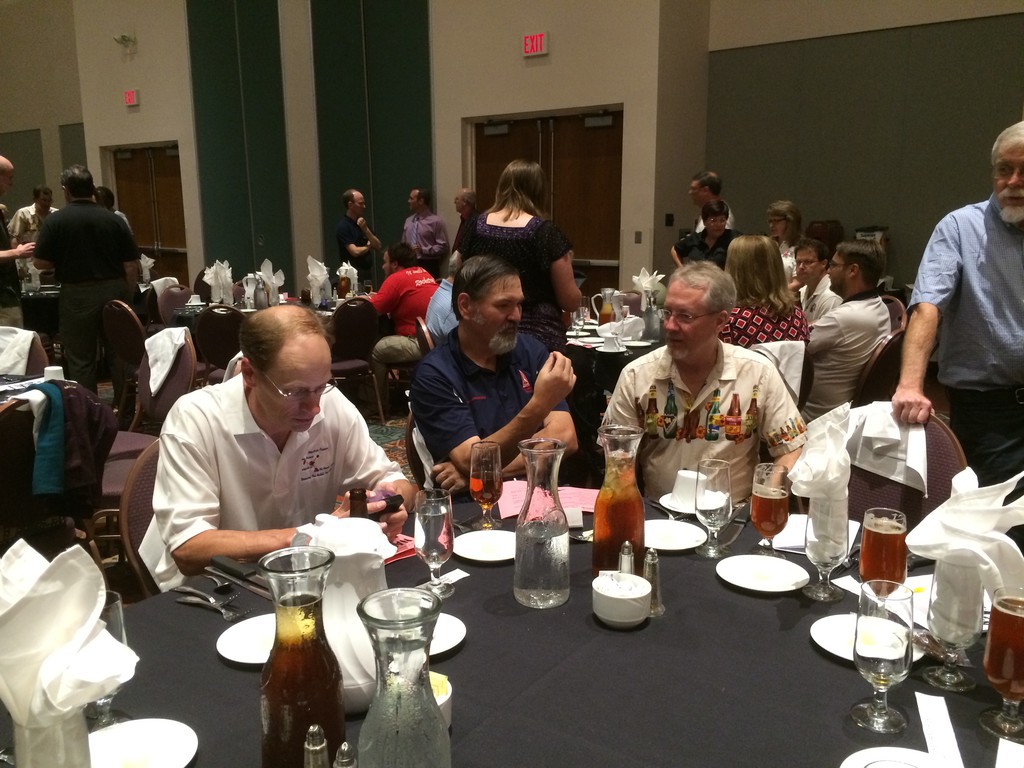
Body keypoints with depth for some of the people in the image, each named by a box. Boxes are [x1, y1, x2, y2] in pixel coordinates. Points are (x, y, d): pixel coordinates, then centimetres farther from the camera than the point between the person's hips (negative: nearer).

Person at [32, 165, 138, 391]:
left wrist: (65, 259, 15)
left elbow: (41, 263, -4)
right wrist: (127, 296, 10)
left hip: (77, 295, -2)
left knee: (80, 360, 7)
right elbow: (131, 266, -1)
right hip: (114, 290, 2)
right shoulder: (114, 220, -1)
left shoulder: (55, 220, -5)